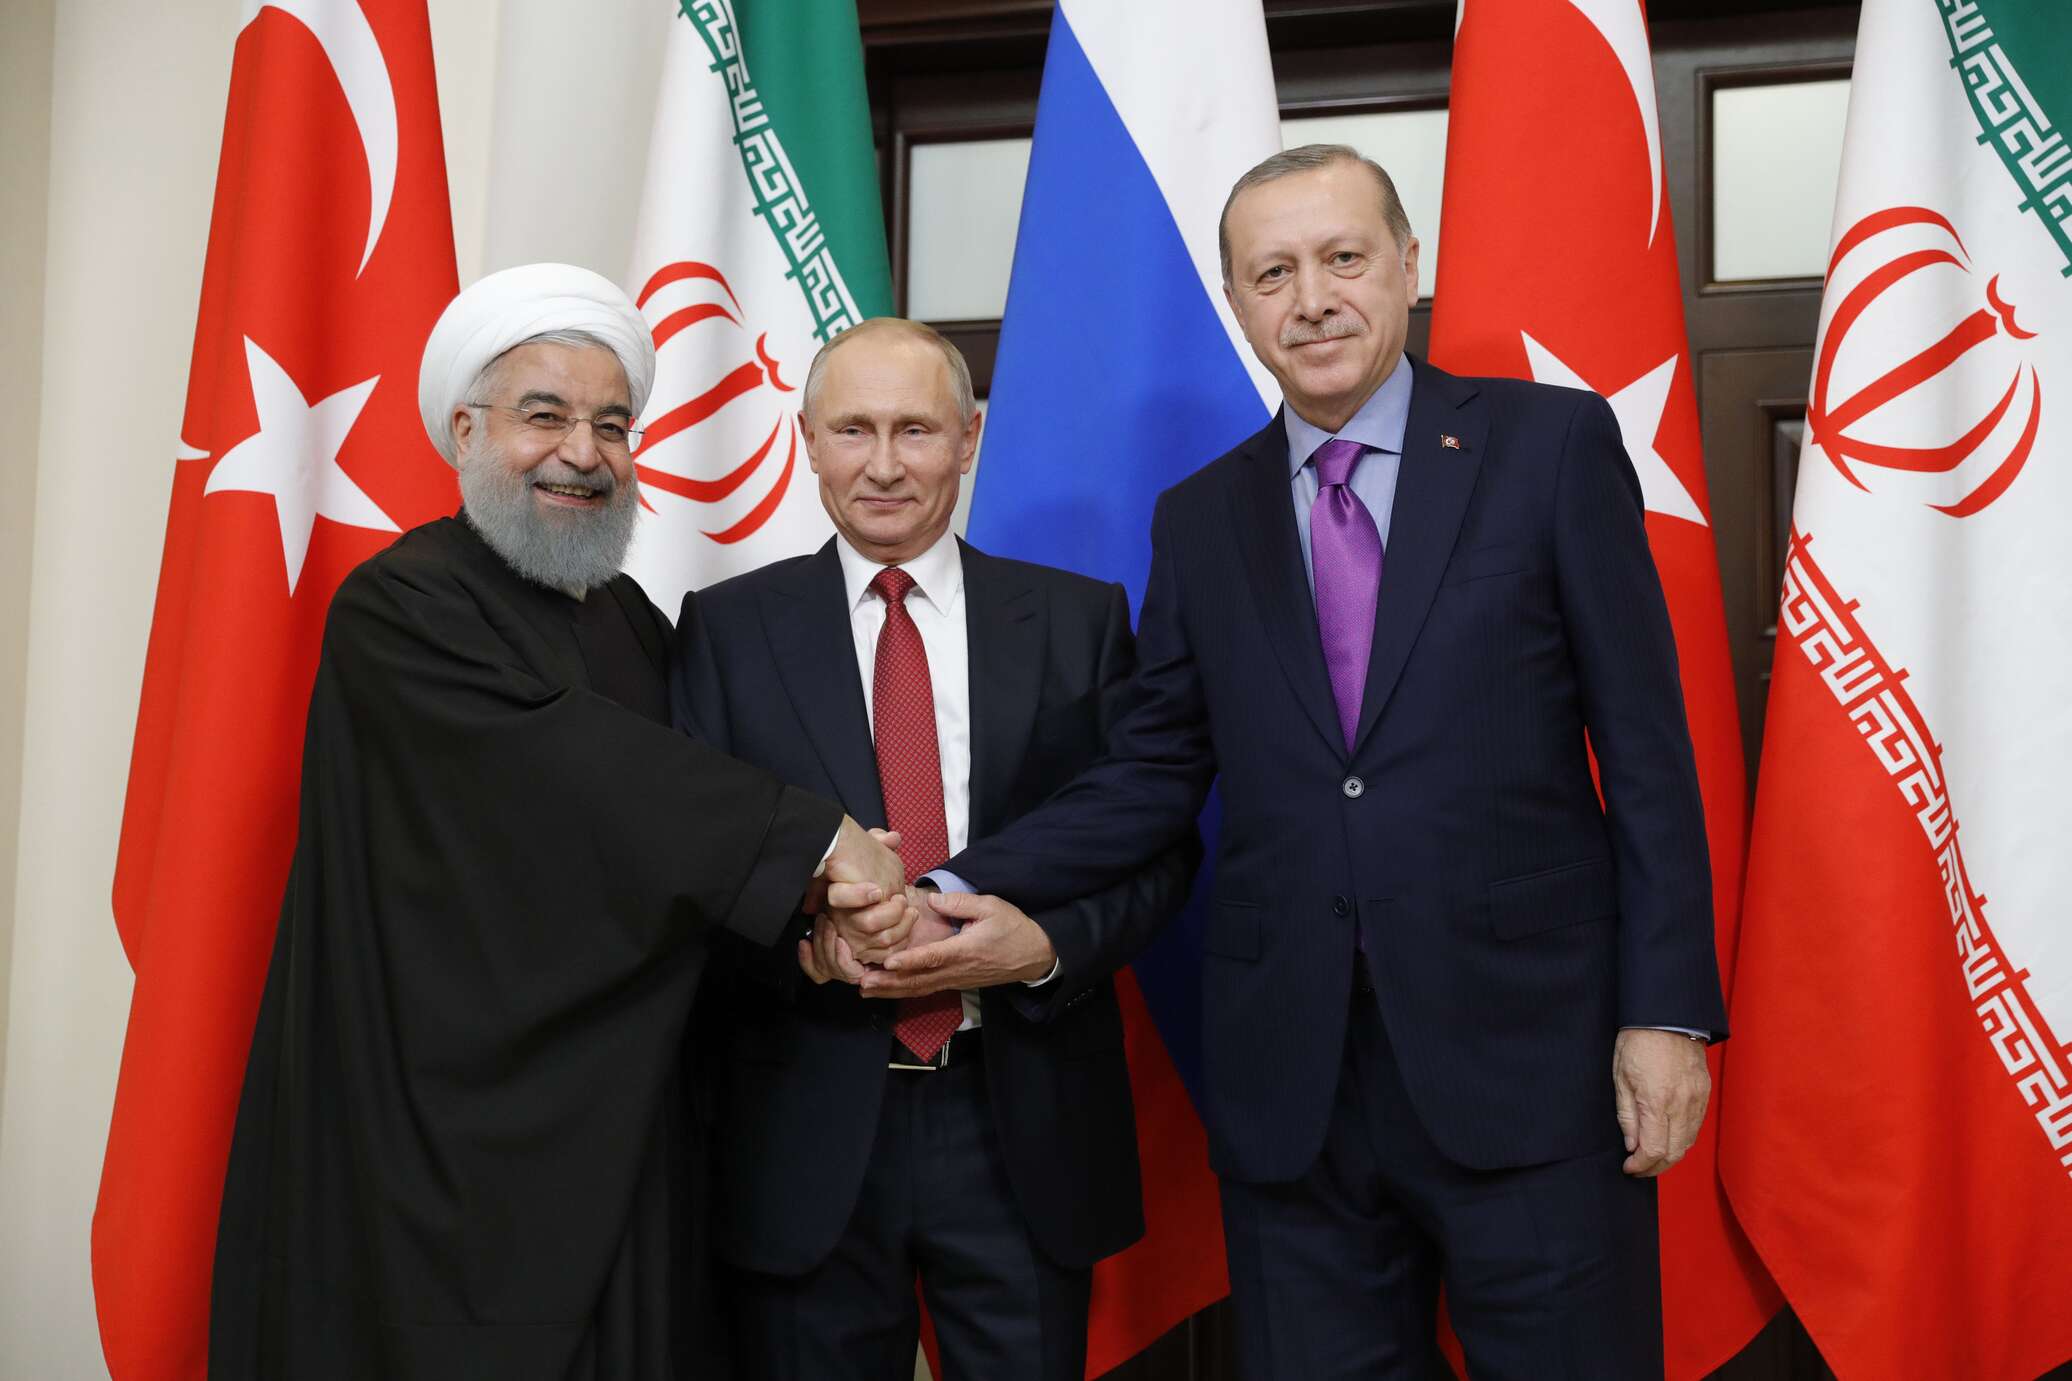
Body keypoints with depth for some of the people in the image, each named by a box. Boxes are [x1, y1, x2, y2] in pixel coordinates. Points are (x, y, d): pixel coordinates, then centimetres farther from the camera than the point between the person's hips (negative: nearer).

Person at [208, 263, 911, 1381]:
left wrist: (812, 909, -8)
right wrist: (819, 843, -22)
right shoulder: (399, 608, -12)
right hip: (449, 1133, -7)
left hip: (618, 1127, 7)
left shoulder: (629, 618, 12)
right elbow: (580, 773, -24)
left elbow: (668, 821, 11)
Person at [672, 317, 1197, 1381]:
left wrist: (1047, 944, -15)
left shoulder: (1080, 619, 3)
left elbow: (1159, 843, 3)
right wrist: (807, 942, -17)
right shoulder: (729, 628, 3)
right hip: (806, 1132, 0)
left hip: (1024, 1126, 1)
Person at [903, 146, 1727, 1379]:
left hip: (1528, 1057, -2)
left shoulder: (1552, 444, 1)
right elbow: (1153, 777, 9)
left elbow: (1646, 747, -1)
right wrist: (959, 891, -4)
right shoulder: (1201, 518, 11)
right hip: (1291, 1087, 3)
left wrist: (1669, 1007, -6)